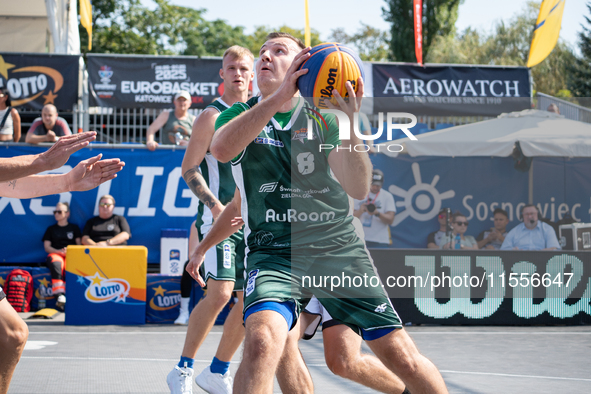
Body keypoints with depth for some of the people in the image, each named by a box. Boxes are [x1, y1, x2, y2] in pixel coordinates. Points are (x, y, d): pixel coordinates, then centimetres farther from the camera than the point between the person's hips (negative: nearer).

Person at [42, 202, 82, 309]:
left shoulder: (74, 228, 21)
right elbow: (47, 247, 12)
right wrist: (59, 251, -7)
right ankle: (60, 295, -50)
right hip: (55, 254, 0)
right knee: (55, 263, -40)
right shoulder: (51, 229, 22)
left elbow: (79, 245, 12)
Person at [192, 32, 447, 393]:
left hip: (338, 246, 1)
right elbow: (221, 149, -19)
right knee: (262, 341, -31)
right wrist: (280, 95, -26)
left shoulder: (323, 115, 5)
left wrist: (349, 124, -23)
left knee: (403, 357, -3)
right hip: (274, 252, -1)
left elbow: (359, 189, -8)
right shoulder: (240, 116, 7)